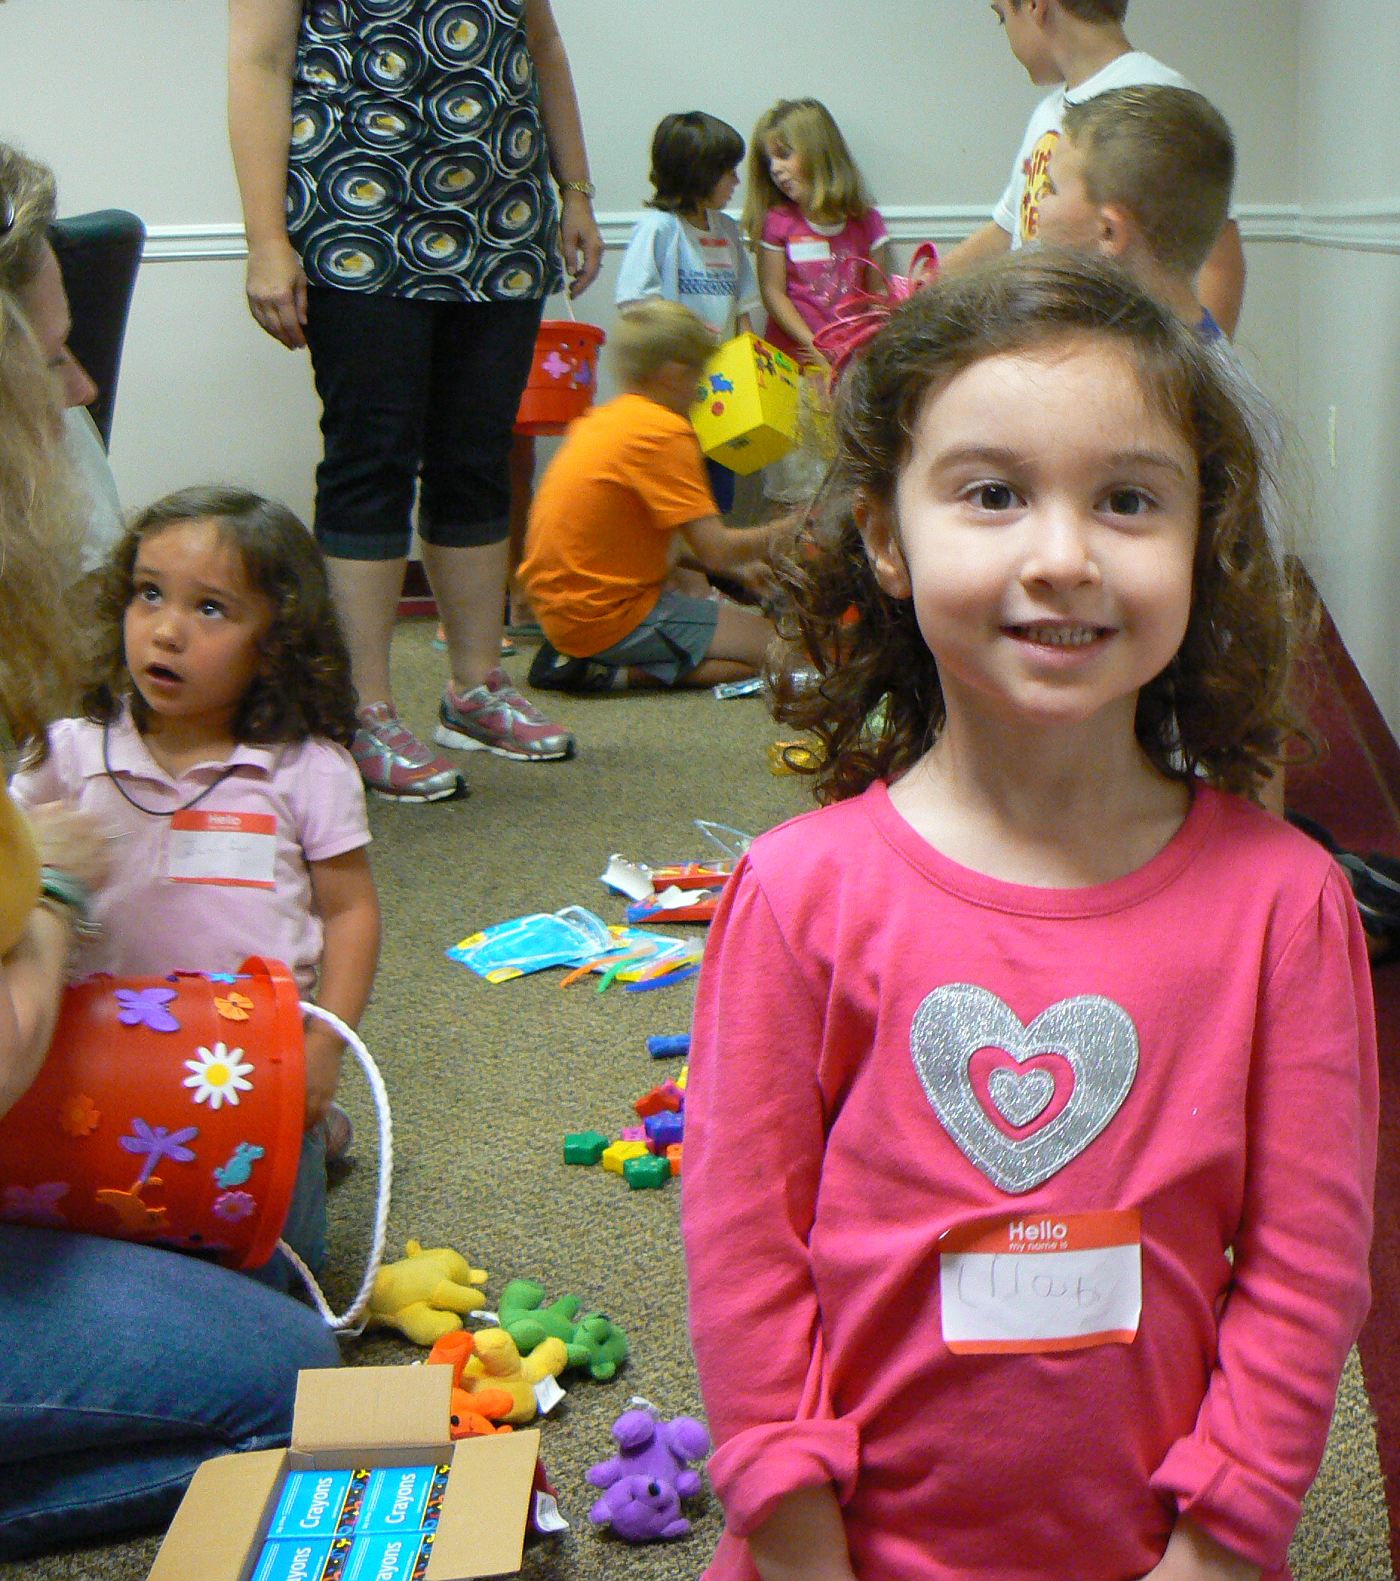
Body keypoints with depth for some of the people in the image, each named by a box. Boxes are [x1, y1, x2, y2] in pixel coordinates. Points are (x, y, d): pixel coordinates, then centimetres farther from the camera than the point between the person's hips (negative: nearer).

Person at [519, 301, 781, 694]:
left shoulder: (599, 421, 12)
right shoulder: (666, 432, -15)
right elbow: (716, 550, -16)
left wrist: (734, 567, 20)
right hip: (611, 615, -9)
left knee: (698, 585, 32)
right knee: (774, 644, -3)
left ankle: (576, 655, 9)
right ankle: (602, 671, -10)